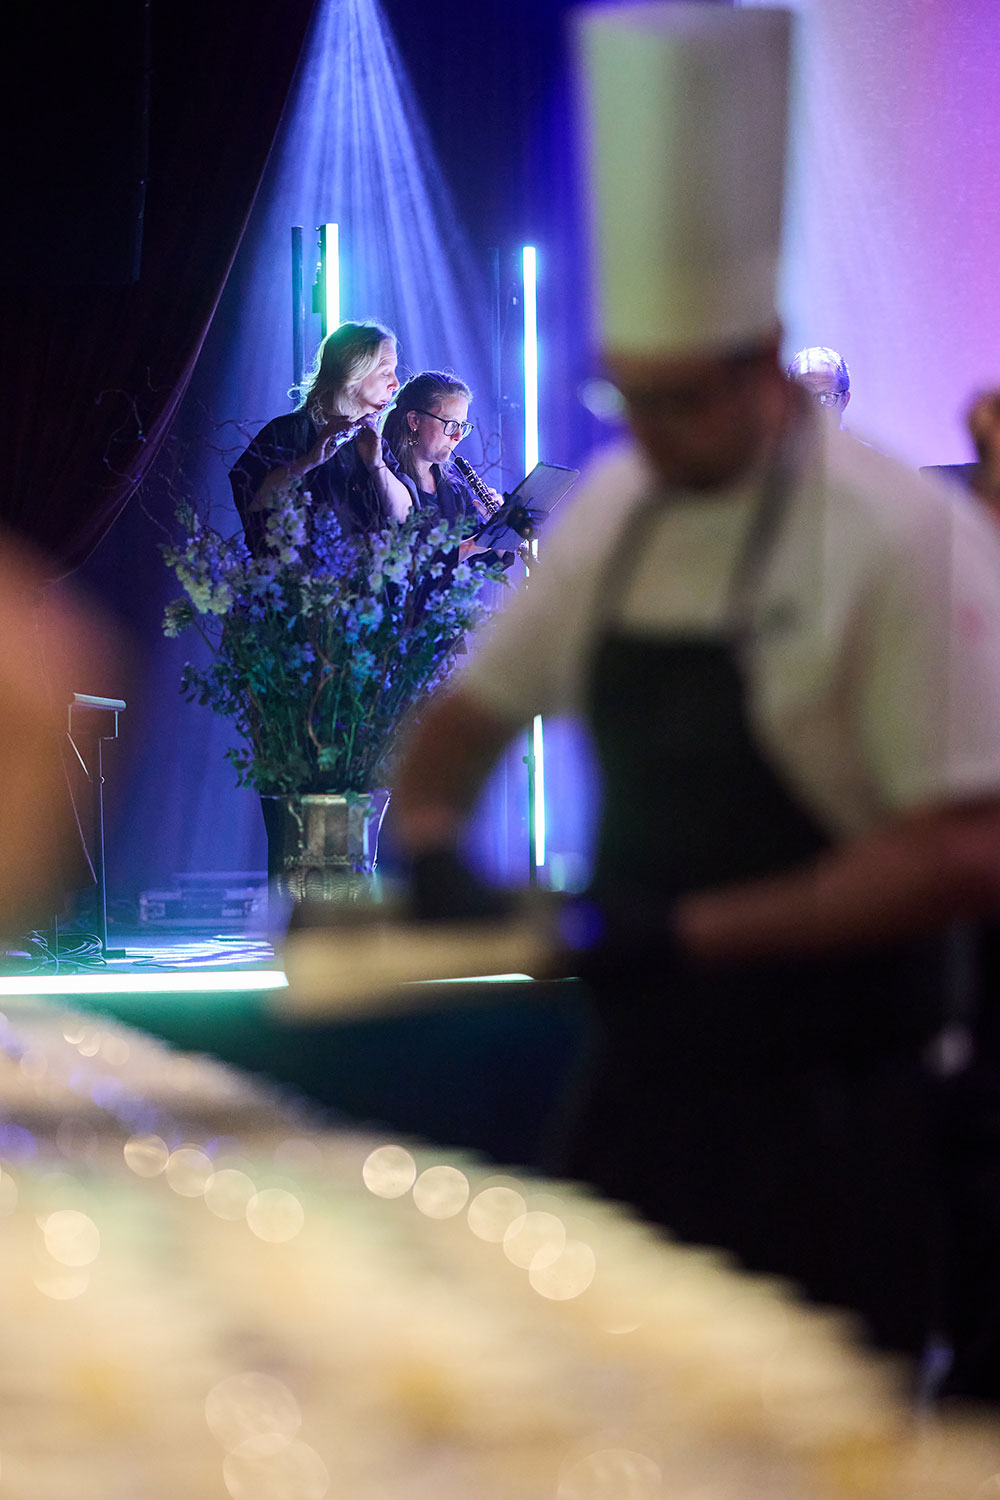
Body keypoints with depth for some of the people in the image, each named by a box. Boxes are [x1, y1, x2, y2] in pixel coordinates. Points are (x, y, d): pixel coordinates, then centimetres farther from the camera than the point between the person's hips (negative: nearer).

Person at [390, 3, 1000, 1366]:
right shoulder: (615, 509, 6)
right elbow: (476, 706, 18)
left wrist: (694, 928, -21)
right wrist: (430, 834, -3)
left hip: (822, 1121, -6)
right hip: (643, 1087, 6)